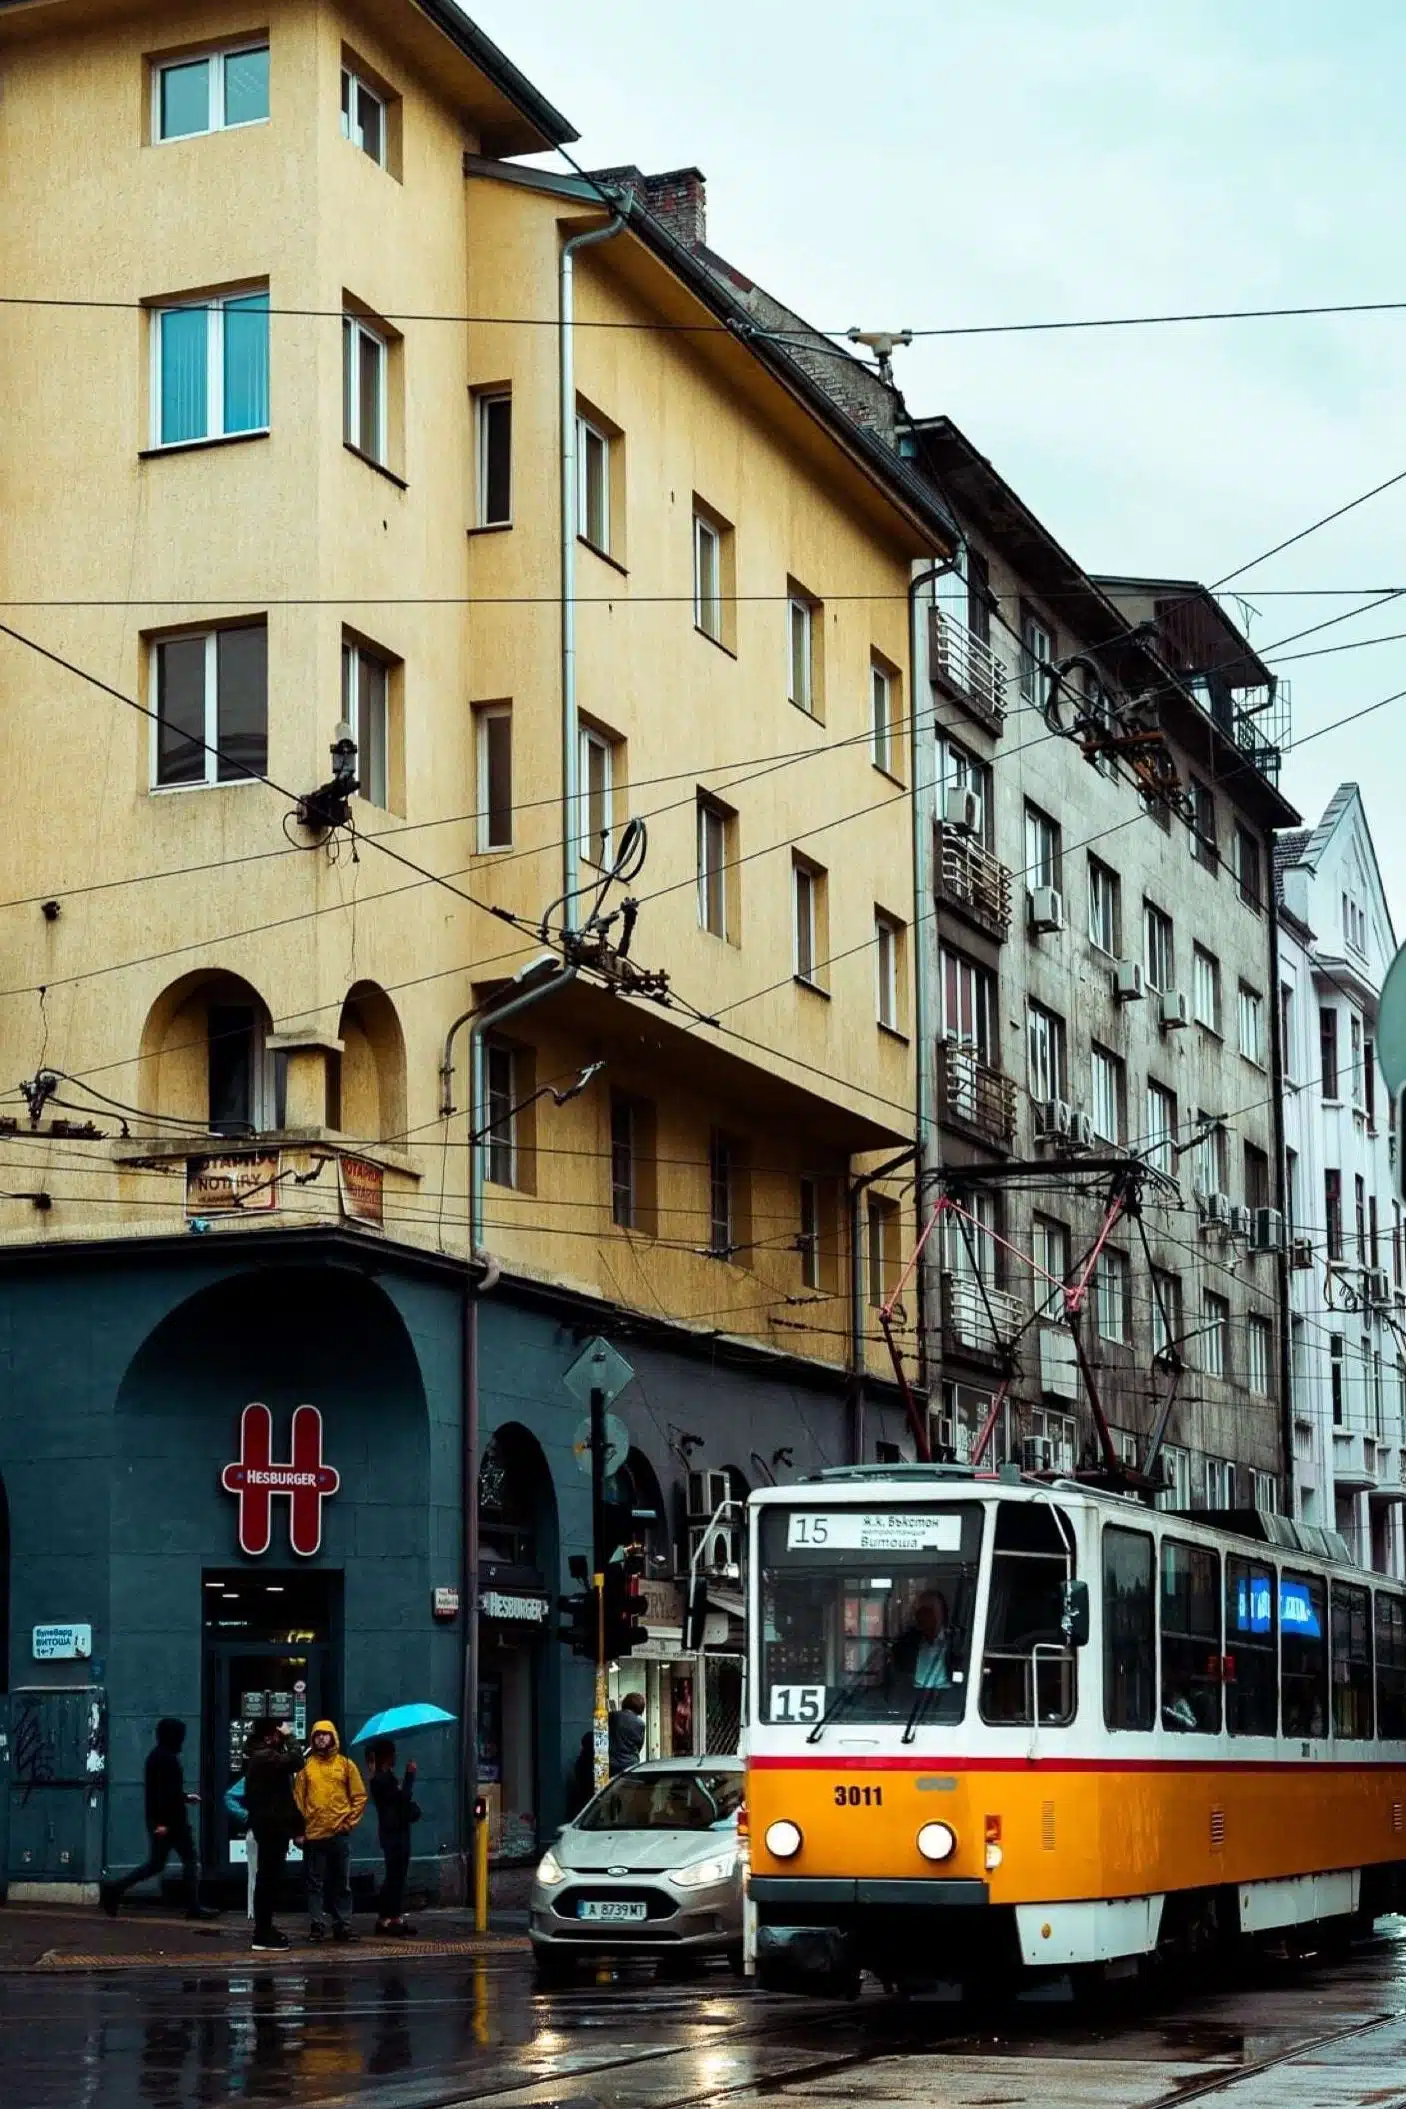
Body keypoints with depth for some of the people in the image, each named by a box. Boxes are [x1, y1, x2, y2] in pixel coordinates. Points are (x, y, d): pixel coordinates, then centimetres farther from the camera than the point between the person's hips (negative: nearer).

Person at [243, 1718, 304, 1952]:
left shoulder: (262, 1755, 17)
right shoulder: (265, 1756, -16)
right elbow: (295, 1762, -30)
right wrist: (288, 1737, -15)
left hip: (270, 1823, 11)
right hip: (271, 1825, -11)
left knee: (268, 1877, 15)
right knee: (269, 1876, -9)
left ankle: (264, 1929, 21)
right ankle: (263, 1934, -9)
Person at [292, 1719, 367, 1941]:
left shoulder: (345, 1764, 5)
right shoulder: (306, 1765, 4)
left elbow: (359, 1796, 5)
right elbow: (298, 1797, 3)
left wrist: (350, 1821, -4)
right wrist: (299, 1827, -4)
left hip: (339, 1833, 0)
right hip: (313, 1833, 0)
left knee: (342, 1883, 5)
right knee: (315, 1883, 2)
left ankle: (343, 1925, 9)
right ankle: (316, 1926, 5)